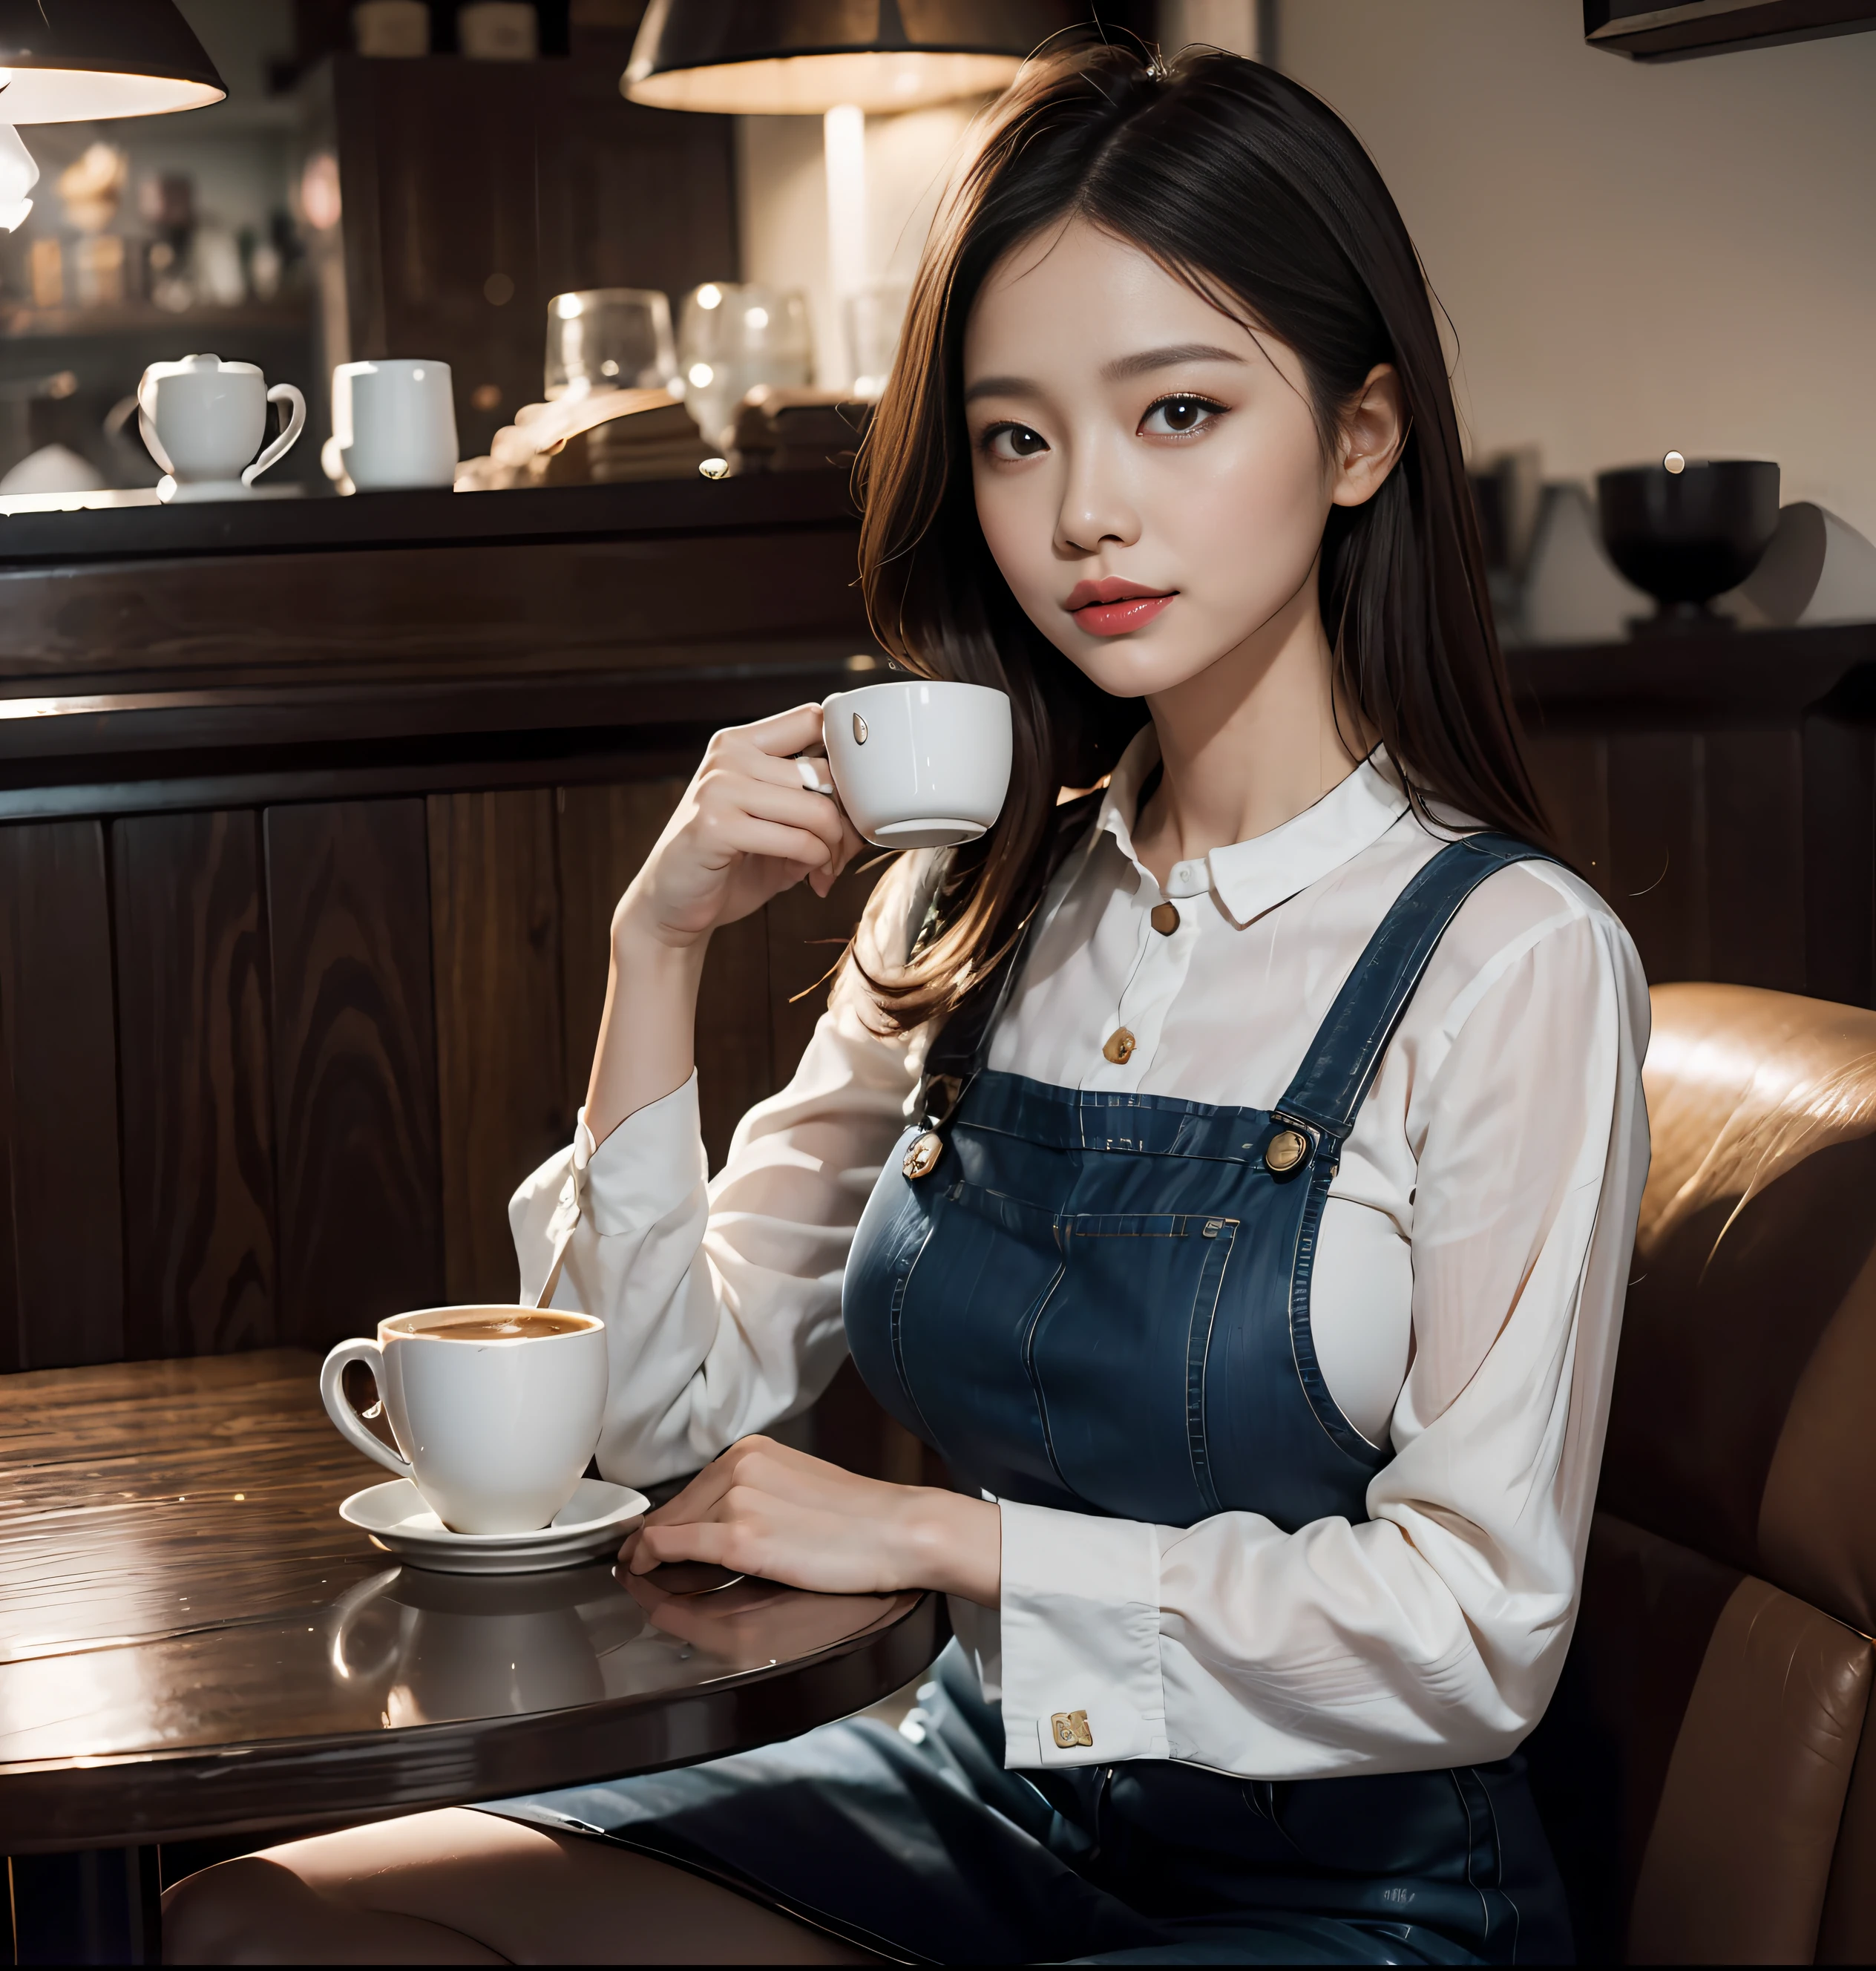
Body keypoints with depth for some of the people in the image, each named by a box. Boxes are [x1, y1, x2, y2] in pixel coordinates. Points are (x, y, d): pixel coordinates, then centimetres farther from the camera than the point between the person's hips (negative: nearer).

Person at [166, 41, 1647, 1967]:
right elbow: (671, 1404, 5)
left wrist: (937, 1535, -12)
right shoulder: (975, 906, 5)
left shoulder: (1506, 954, -13)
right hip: (977, 1798, 6)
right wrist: (658, 944, -6)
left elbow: (1477, 1628, -17)